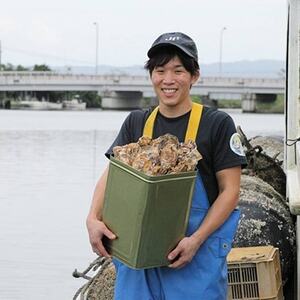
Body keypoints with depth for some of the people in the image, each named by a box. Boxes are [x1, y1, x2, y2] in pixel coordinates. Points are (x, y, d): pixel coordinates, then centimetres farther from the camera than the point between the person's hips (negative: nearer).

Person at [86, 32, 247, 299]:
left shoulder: (217, 124, -4)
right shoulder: (136, 123, 9)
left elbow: (230, 191, -5)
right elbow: (111, 175, 4)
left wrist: (196, 240, -16)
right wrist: (93, 219, -15)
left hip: (196, 257, -3)